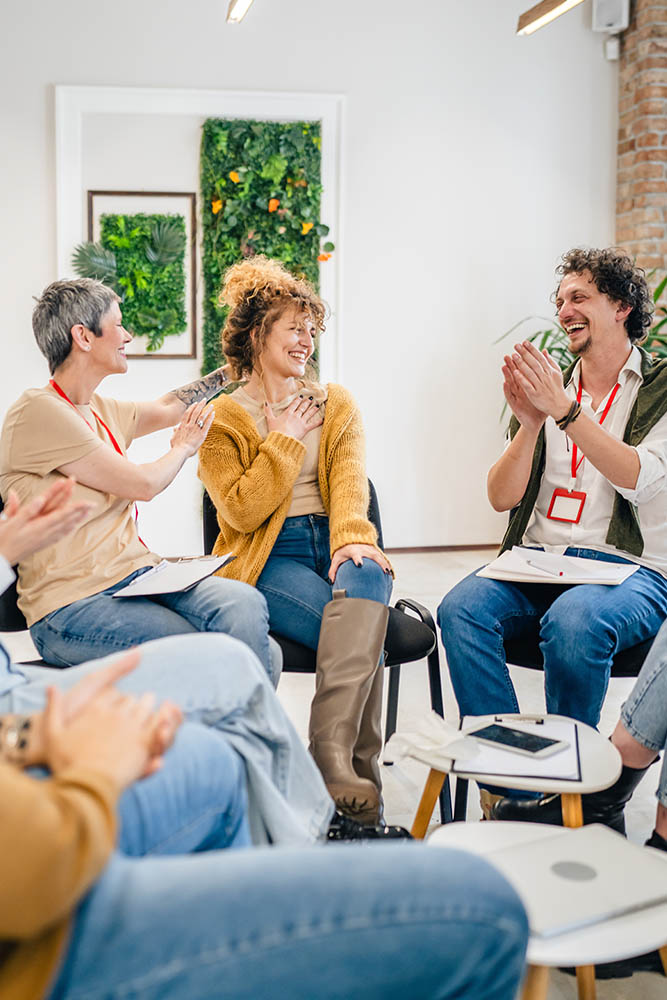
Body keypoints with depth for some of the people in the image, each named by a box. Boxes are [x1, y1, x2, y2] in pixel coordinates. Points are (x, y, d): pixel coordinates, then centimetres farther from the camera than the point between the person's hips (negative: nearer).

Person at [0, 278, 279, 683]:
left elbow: (168, 408, 34)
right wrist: (184, 447, 10)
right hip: (72, 605, -7)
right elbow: (143, 483, -10)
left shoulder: (102, 411, 15)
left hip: (138, 575, 8)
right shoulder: (39, 412, -11)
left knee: (246, 607, -22)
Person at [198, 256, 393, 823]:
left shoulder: (337, 404, 19)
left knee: (365, 578, -36)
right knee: (362, 633, -32)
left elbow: (350, 481, 0)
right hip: (266, 560, -2)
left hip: (334, 545, 3)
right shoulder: (221, 419, 8)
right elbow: (242, 511, -4)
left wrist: (352, 538, -21)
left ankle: (333, 754, -44)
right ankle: (357, 767, -32)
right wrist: (285, 440, -1)